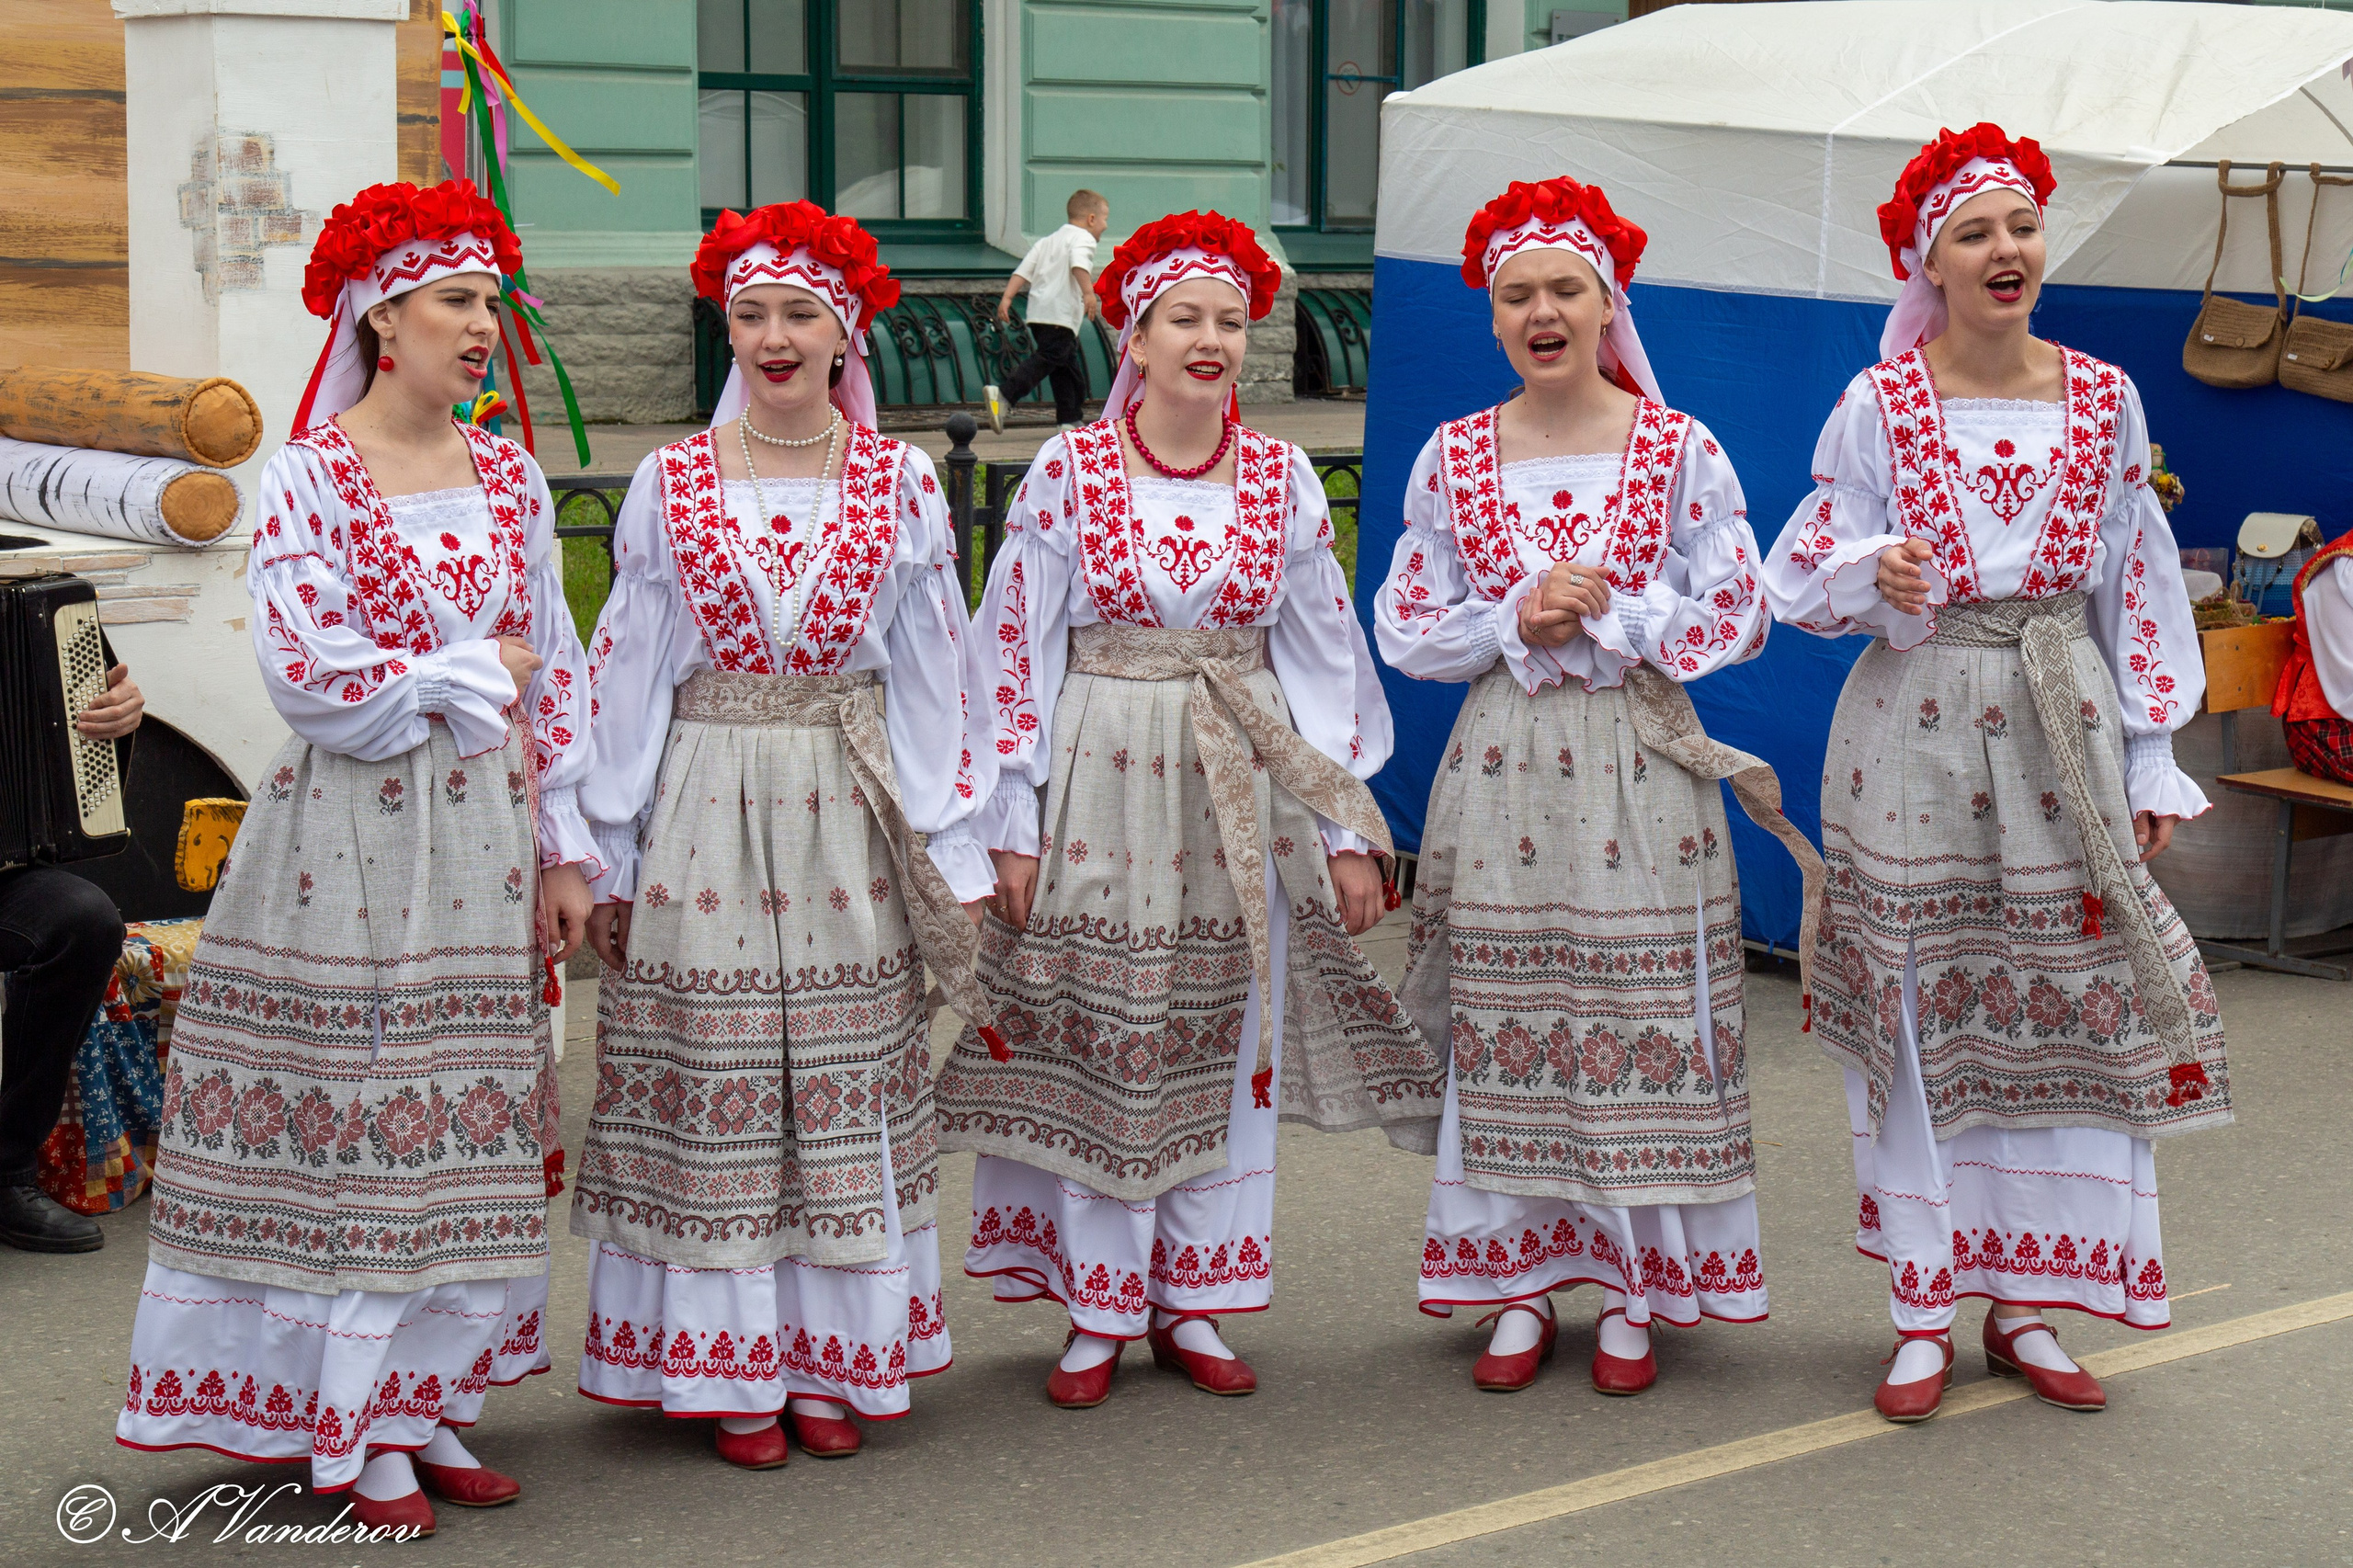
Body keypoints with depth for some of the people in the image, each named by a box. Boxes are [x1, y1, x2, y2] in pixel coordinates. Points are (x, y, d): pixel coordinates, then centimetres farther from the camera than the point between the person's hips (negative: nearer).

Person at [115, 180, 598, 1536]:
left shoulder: (511, 477, 10)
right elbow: (308, 676, -14)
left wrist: (565, 848, 7)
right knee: (348, 1115, -1)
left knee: (463, 1118, 7)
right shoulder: (311, 474, -6)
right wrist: (476, 674, -6)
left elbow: (558, 673, 12)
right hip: (349, 828, -5)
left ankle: (425, 1401, 18)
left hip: (484, 835, 5)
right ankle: (353, 1427, 9)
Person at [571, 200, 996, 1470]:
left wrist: (953, 847, 3)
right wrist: (607, 854, 3)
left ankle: (833, 1359, 16)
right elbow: (629, 669, 5)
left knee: (845, 1078, 5)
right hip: (706, 804, 0)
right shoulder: (672, 482, 2)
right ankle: (733, 1369, 11)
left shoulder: (898, 483, 3)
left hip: (849, 810, 1)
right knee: (712, 1083, 1)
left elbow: (934, 671, 6)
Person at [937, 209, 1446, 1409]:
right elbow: (1015, 650, -2)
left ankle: (1190, 1304, 20)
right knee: (1098, 1041, 2)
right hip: (1098, 781, -2)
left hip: (1241, 790, 3)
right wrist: (1011, 825, -5)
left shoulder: (1282, 478, 3)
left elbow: (1325, 656, 7)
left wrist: (1346, 830, 5)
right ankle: (1097, 1314, 14)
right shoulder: (1068, 470, -3)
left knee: (1231, 1037, 7)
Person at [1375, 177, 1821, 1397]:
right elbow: (1405, 629, 6)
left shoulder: (1679, 451, -1)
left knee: (1640, 1020, 1)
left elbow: (1736, 619, -1)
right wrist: (1516, 621, -10)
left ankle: (1632, 1292, 13)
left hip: (1639, 763, -2)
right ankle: (1521, 1281, 17)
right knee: (1505, 1027, 4)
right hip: (1503, 760, 2)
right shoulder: (1455, 457, 4)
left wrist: (1605, 616, -12)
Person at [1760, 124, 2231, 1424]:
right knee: (1918, 1012, 1)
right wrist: (1873, 577, -21)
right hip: (1916, 728, -2)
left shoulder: (2103, 402, 5)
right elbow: (1804, 578, 1)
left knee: (2064, 1003, 4)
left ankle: (2025, 1305, 17)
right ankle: (1922, 1310, 12)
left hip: (2064, 730, 2)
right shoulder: (1879, 406, -2)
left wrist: (2152, 764, 8)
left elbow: (2139, 587, 10)